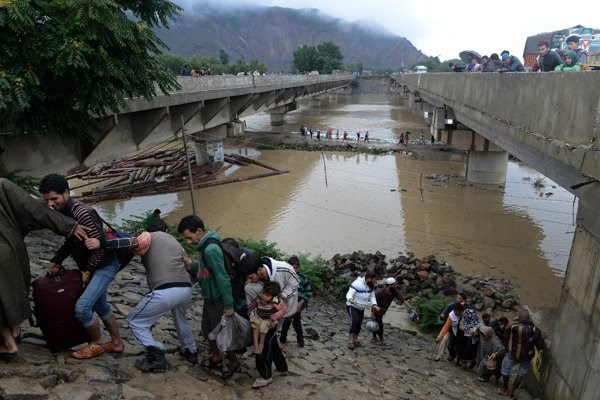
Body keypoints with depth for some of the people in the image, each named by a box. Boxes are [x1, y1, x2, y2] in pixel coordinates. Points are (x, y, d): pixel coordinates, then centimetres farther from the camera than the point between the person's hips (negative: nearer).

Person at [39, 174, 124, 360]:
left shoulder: (81, 213, -28)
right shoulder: (63, 212, 2)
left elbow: (100, 245, -27)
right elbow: (70, 241, 16)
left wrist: (88, 271, -18)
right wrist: (56, 261, 6)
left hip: (104, 265, -10)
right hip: (93, 266, 10)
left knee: (82, 307, -13)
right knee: (100, 304, 19)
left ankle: (97, 343, 11)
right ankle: (116, 343, 33)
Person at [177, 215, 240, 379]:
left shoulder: (210, 250, -28)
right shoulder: (206, 245, 1)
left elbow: (223, 277, -27)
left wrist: (228, 305, -24)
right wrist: (191, 266, -1)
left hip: (217, 299, -9)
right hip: (209, 297, 9)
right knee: (207, 328, 22)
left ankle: (234, 363, 25)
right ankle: (216, 357, 41)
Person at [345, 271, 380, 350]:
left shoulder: (371, 286, -5)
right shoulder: (357, 284, -27)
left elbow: (372, 297, -1)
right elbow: (349, 294, -32)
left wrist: (374, 305, -20)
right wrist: (350, 299, -55)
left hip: (361, 308, 7)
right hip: (352, 306, -7)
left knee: (359, 324, 12)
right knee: (355, 321, -26)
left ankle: (355, 340, 32)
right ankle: (350, 341, -20)